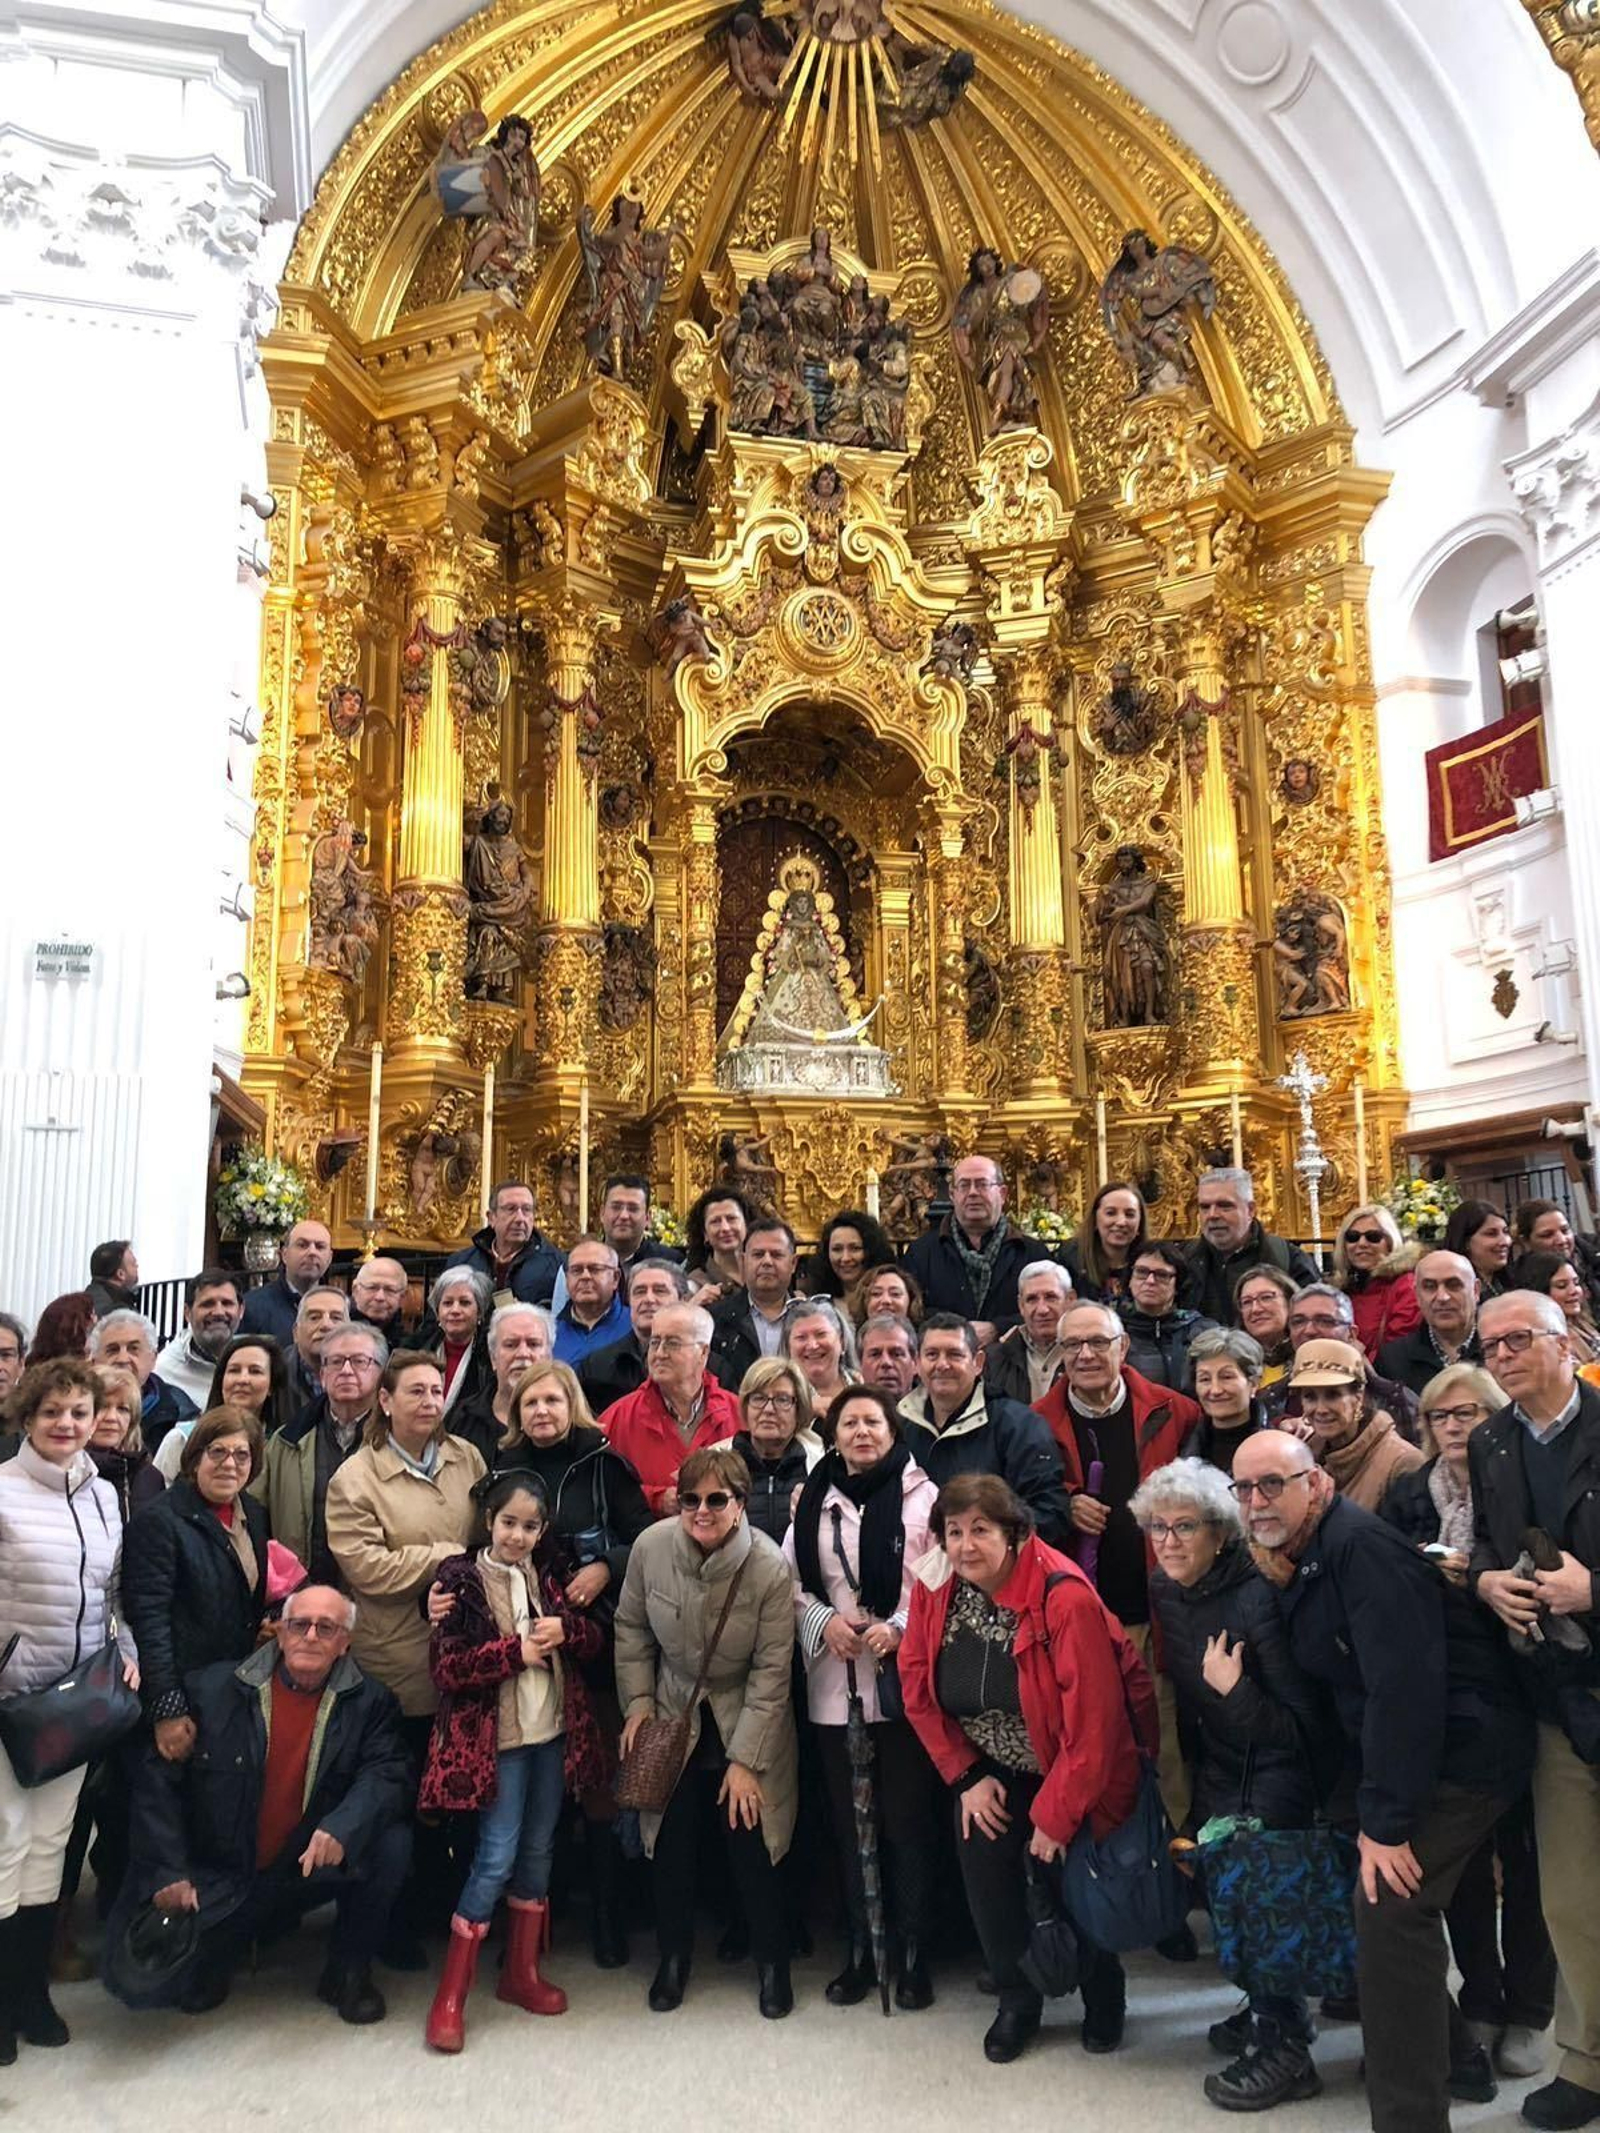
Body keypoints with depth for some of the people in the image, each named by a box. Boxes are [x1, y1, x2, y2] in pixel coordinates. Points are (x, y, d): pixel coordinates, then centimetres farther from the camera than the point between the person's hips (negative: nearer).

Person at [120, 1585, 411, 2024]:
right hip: (216, 1878, 0)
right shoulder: (211, 1687, -8)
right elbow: (158, 1778, -4)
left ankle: (348, 1972, 4)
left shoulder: (368, 1702, -6)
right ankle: (228, 1943, 18)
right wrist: (167, 1872, -11)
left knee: (391, 1842, -24)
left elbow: (384, 1774, -15)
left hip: (313, 1869, 0)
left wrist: (342, 1828, -35)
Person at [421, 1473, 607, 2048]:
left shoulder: (546, 1576, 5)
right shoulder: (461, 1579, -9)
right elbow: (445, 1666, -14)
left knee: (538, 1851, 14)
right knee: (496, 1858, -4)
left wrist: (566, 1630, -14)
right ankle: (450, 1996, 11)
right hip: (493, 1737, -5)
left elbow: (594, 1639, 8)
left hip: (553, 1732, 5)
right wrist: (515, 1651, -19)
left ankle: (521, 1973, 30)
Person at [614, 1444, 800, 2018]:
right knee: (671, 1843, 10)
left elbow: (770, 1671, -18)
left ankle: (772, 1961, 29)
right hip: (673, 1716, 3)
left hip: (745, 1720, -2)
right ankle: (673, 1955, 36)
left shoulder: (770, 1568, -24)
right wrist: (638, 1703, -4)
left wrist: (745, 1759, -15)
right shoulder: (651, 1547, -18)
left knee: (751, 1843, 2)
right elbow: (631, 1628, 0)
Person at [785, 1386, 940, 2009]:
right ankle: (859, 1951, 28)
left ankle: (912, 1955, 21)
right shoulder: (814, 1501, 7)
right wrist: (824, 1620, -8)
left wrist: (901, 1628, -18)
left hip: (905, 1681, -3)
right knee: (849, 1822, 14)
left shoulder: (922, 1496, -6)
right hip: (835, 1683, 4)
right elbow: (788, 1581, 8)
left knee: (908, 1821, 5)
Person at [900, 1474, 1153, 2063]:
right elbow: (918, 1691, -1)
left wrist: (1057, 1815, -17)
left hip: (1075, 1777, -3)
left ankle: (1103, 1999, 37)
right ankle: (1017, 2001, 20)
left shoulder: (1066, 1597, -29)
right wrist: (966, 1776, -3)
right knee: (983, 1865, -8)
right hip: (990, 1773, 4)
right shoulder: (933, 1590, -13)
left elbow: (1092, 1721, -24)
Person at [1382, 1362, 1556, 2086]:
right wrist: (1427, 1570, -15)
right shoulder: (1407, 1497, 5)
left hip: (1515, 1695, -2)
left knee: (1523, 1850, 7)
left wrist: (1480, 1577, -20)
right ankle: (1479, 2001, 28)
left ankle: (1527, 2011, 24)